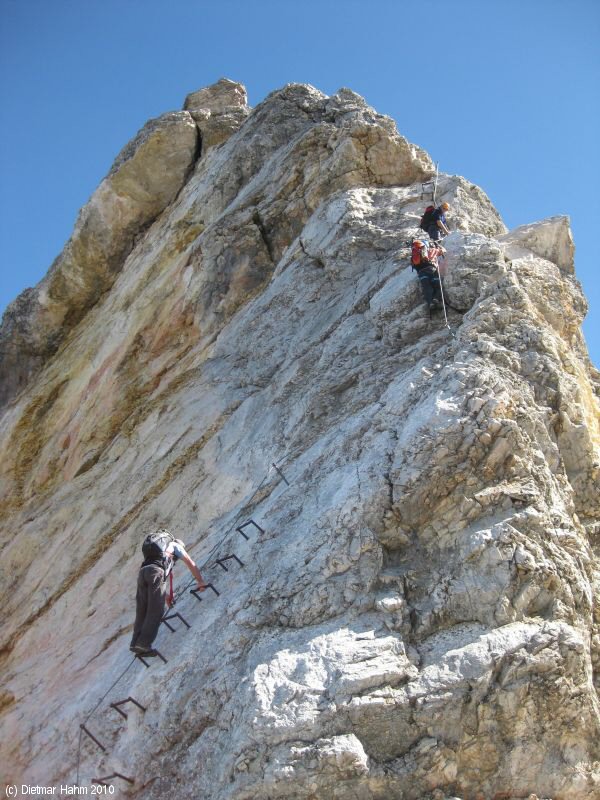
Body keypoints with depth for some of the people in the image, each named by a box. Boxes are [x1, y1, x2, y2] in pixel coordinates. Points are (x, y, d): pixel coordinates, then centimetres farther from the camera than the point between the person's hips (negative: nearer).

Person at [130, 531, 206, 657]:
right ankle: (144, 644, -17)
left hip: (143, 571, 6)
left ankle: (136, 644, -4)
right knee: (155, 611, -8)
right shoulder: (176, 545, 26)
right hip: (156, 571, -6)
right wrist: (200, 582, 33)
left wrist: (165, 595, 49)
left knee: (142, 610, 6)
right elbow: (192, 565, 24)